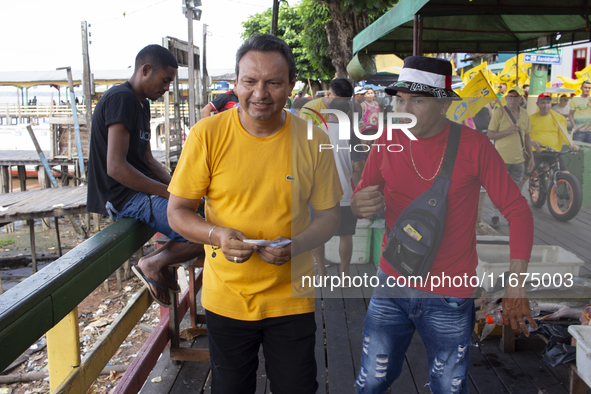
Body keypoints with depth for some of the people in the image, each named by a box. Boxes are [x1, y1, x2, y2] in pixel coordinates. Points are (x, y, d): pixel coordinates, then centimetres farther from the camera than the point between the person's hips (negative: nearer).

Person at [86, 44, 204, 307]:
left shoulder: (141, 104, 17)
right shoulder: (121, 99, -14)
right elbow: (116, 167, -23)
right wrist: (169, 193, -19)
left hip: (143, 189, 11)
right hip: (124, 197, -11)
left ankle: (157, 262, 8)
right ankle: (153, 264, -1)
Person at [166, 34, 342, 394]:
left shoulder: (313, 141, -7)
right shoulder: (207, 134, -11)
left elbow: (330, 214, 1)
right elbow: (178, 212, -4)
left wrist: (295, 245, -19)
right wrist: (216, 235, -24)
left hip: (292, 298, 1)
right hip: (226, 299, 0)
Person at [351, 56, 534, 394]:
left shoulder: (473, 145, -11)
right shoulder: (388, 141, -3)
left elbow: (517, 210, -5)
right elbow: (363, 198, 6)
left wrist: (517, 284, -11)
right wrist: (358, 206, -20)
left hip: (450, 297, -2)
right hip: (391, 286, 2)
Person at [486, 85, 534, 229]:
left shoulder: (524, 114, 9)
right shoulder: (499, 112, -5)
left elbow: (526, 137, 15)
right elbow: (489, 135, -9)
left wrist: (531, 157, 12)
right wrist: (507, 131, -22)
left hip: (519, 159, 4)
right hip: (502, 158, -4)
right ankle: (495, 216, 18)